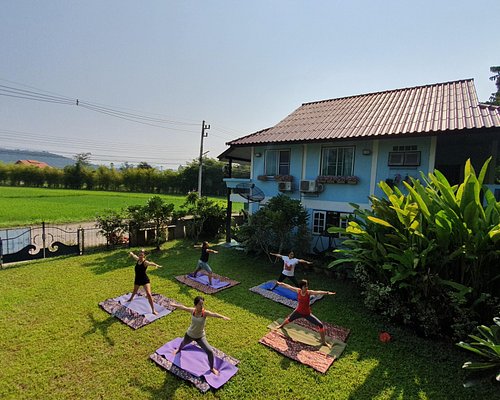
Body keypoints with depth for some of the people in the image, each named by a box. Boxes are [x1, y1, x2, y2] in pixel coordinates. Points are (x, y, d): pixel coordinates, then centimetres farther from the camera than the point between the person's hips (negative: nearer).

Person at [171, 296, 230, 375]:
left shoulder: (205, 312, -31)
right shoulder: (192, 310, -22)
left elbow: (213, 314, -52)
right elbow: (183, 307, -4)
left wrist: (222, 317, -70)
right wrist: (175, 305, 11)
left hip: (200, 336, -3)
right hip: (190, 334, 3)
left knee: (210, 351, -12)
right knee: (183, 343, 34)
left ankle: (212, 368, 16)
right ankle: (179, 349, 74)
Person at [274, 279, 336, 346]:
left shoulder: (309, 292, -23)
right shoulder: (298, 291, -18)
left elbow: (318, 292, -41)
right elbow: (289, 287, -5)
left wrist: (327, 292, -57)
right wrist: (281, 284, 8)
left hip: (307, 314, -2)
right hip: (298, 312, 2)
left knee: (320, 325, -10)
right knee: (289, 319, 24)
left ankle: (323, 342, 12)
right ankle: (281, 325, 61)